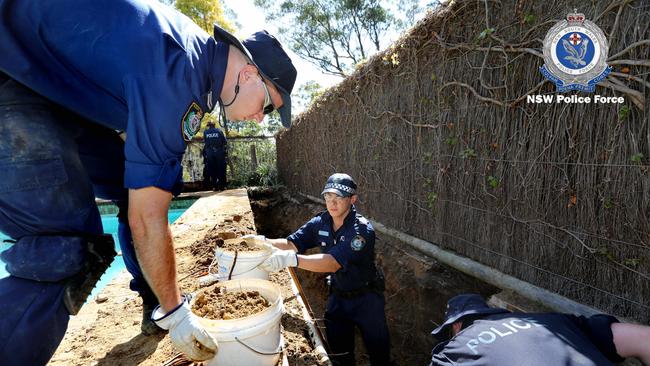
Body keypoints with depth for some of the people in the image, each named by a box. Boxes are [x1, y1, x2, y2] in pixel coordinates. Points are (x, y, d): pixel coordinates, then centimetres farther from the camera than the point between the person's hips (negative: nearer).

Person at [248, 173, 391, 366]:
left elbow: (333, 262, -39)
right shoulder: (320, 223, -9)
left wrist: (290, 259, -51)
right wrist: (264, 241, -31)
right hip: (337, 296, 4)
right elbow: (291, 243, -12)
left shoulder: (362, 229, -29)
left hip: (366, 298, -4)